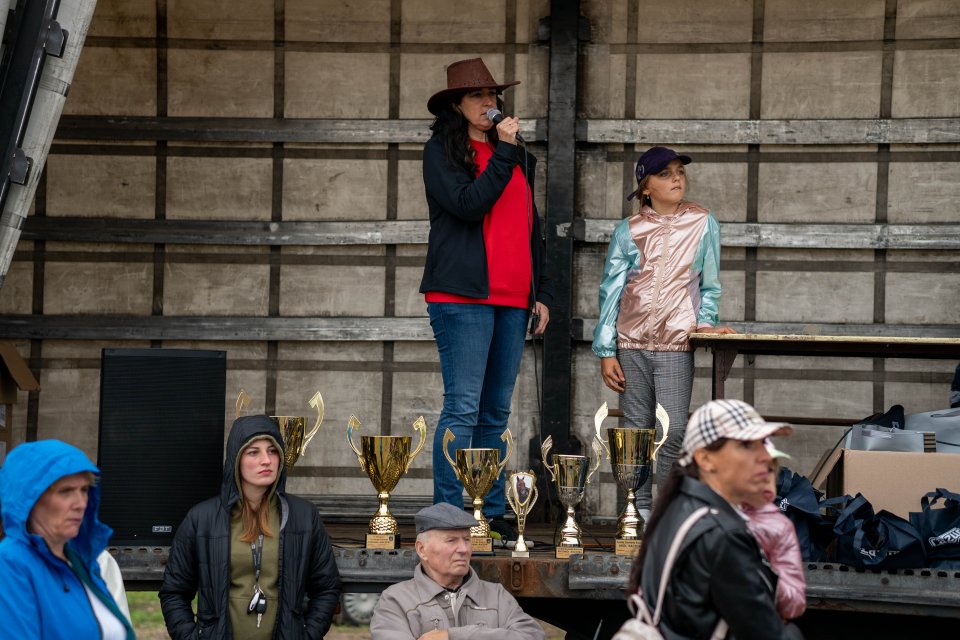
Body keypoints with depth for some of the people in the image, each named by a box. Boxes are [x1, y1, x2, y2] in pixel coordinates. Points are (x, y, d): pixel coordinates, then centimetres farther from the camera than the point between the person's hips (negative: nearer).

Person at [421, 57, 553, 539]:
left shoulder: (518, 156, 19)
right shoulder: (441, 151, 2)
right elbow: (469, 204, -14)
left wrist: (541, 292, 17)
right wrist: (504, 152, -12)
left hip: (512, 301, 6)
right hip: (463, 298, -6)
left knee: (496, 413, 8)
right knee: (463, 408, -10)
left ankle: (491, 513, 12)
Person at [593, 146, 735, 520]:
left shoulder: (702, 223, 6)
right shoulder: (629, 231, 6)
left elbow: (710, 284, 13)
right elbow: (611, 290, 7)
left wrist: (705, 321, -3)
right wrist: (606, 351, 2)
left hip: (677, 343, -1)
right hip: (632, 344, 1)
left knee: (673, 431, -11)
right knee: (636, 430, 3)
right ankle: (640, 511, 9)